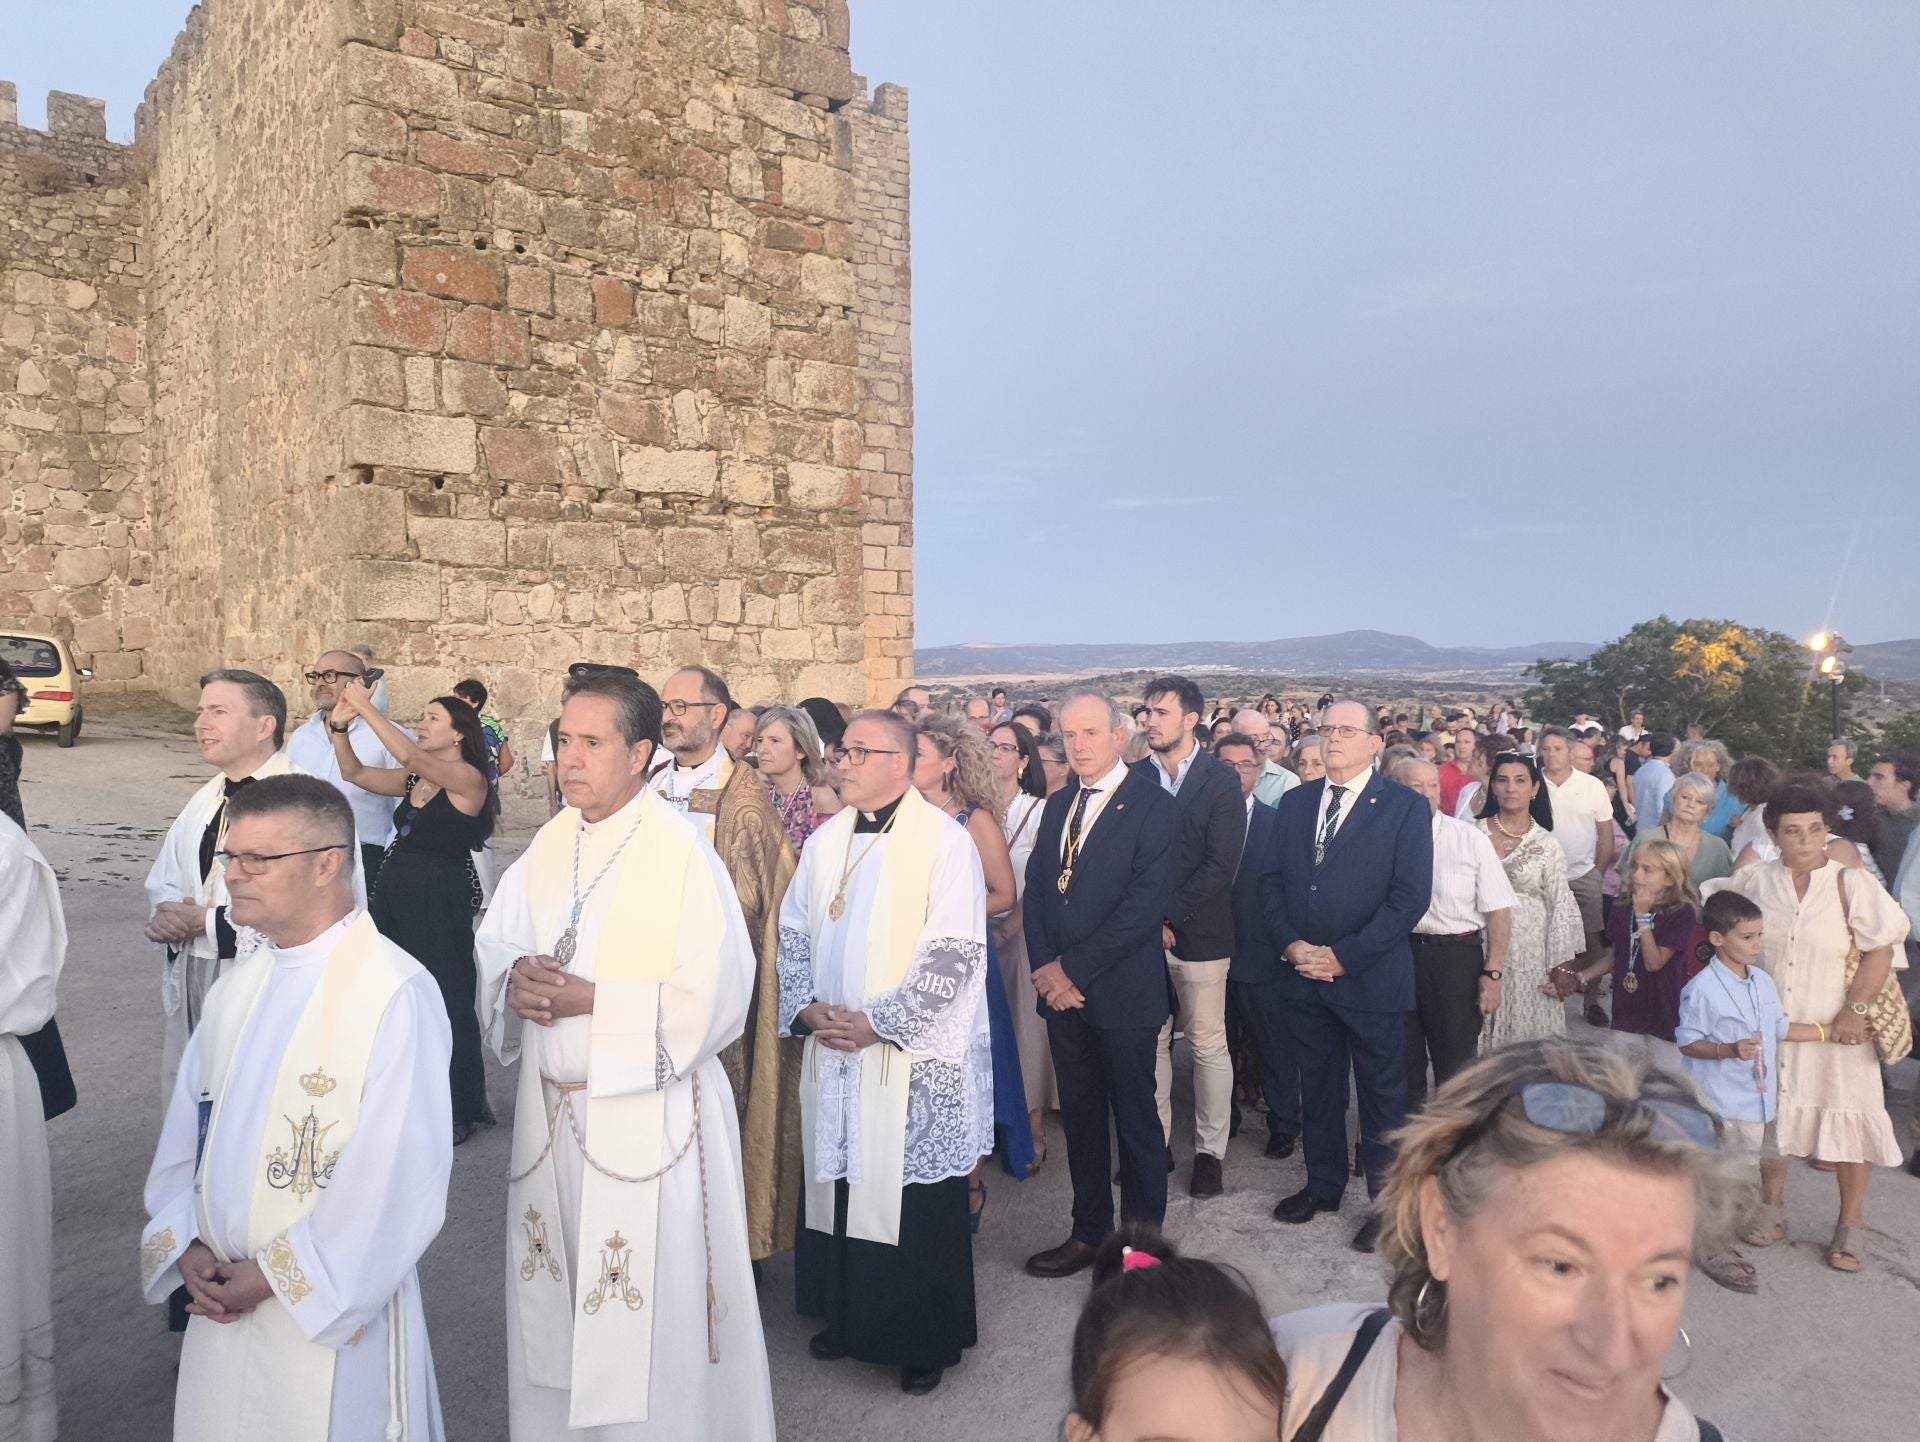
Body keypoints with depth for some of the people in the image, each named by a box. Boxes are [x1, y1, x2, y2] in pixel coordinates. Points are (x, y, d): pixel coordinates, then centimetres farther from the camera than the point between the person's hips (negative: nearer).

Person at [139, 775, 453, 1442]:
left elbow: (403, 1174, -20)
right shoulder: (236, 988, 6)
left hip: (335, 1307, -6)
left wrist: (278, 1273, -14)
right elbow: (185, 1131, 11)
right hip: (222, 1305, 6)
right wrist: (186, 1244, -3)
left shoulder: (398, 994, -19)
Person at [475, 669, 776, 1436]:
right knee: (556, 1301, 19)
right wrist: (516, 979, -11)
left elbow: (715, 996, -18)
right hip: (551, 1109, 6)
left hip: (649, 1116, -6)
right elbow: (495, 948, 11)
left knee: (650, 1315, 5)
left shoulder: (682, 852, -15)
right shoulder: (549, 844, 4)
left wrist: (592, 999, -20)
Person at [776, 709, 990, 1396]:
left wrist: (879, 1022, -16)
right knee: (838, 1188, 13)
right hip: (833, 1055, 6)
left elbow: (955, 956, -15)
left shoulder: (945, 841, -11)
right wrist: (807, 1008, -3)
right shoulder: (825, 841, 8)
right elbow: (794, 933, 13)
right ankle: (849, 1316, 34)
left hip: (915, 1061, -5)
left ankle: (928, 1340, 23)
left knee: (918, 1203, 4)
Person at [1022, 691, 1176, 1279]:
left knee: (1136, 1119, 7)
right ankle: (1089, 1233, 29)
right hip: (1062, 988, 6)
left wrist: (1076, 970, -17)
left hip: (1123, 990, -6)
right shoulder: (1058, 806, 12)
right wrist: (1045, 966, -5)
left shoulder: (1151, 806, -10)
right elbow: (1036, 891, 11)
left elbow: (1146, 902, -18)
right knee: (1080, 1115, 15)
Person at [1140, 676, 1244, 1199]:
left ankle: (1210, 1151, 19)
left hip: (1199, 934, -3)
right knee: (1151, 1042, 9)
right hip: (1143, 934, 3)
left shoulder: (1221, 781, -5)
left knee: (1208, 1045, 6)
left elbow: (1220, 864, -12)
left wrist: (1169, 915, -16)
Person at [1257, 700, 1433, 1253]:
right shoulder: (1295, 802, 8)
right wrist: (1290, 944, -8)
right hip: (1303, 975, 4)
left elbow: (1411, 895, -13)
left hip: (1370, 976, -4)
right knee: (1317, 1088, 16)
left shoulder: (1405, 807, -6)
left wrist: (1343, 956, -16)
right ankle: (1323, 1184, 33)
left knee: (1382, 1094, 8)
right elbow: (1271, 880, 8)